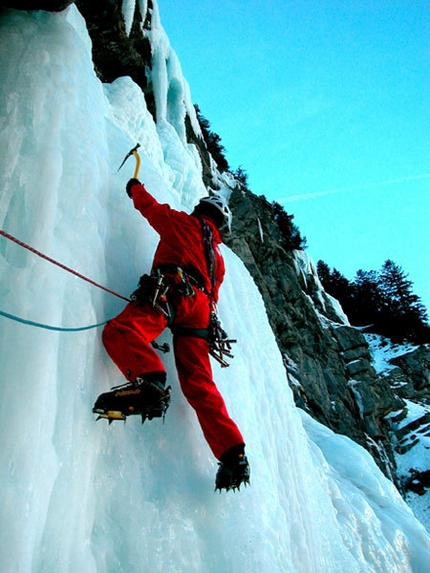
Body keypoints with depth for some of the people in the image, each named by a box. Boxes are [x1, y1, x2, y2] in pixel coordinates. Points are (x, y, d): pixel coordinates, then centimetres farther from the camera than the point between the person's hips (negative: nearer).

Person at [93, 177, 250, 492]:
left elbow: (149, 205, 30)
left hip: (171, 291, -6)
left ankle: (150, 383, -51)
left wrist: (135, 187, 48)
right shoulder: (217, 255, 35)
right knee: (199, 384, 2)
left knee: (120, 329, -23)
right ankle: (233, 456, -4)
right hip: (202, 310, 6)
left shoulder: (183, 221, 21)